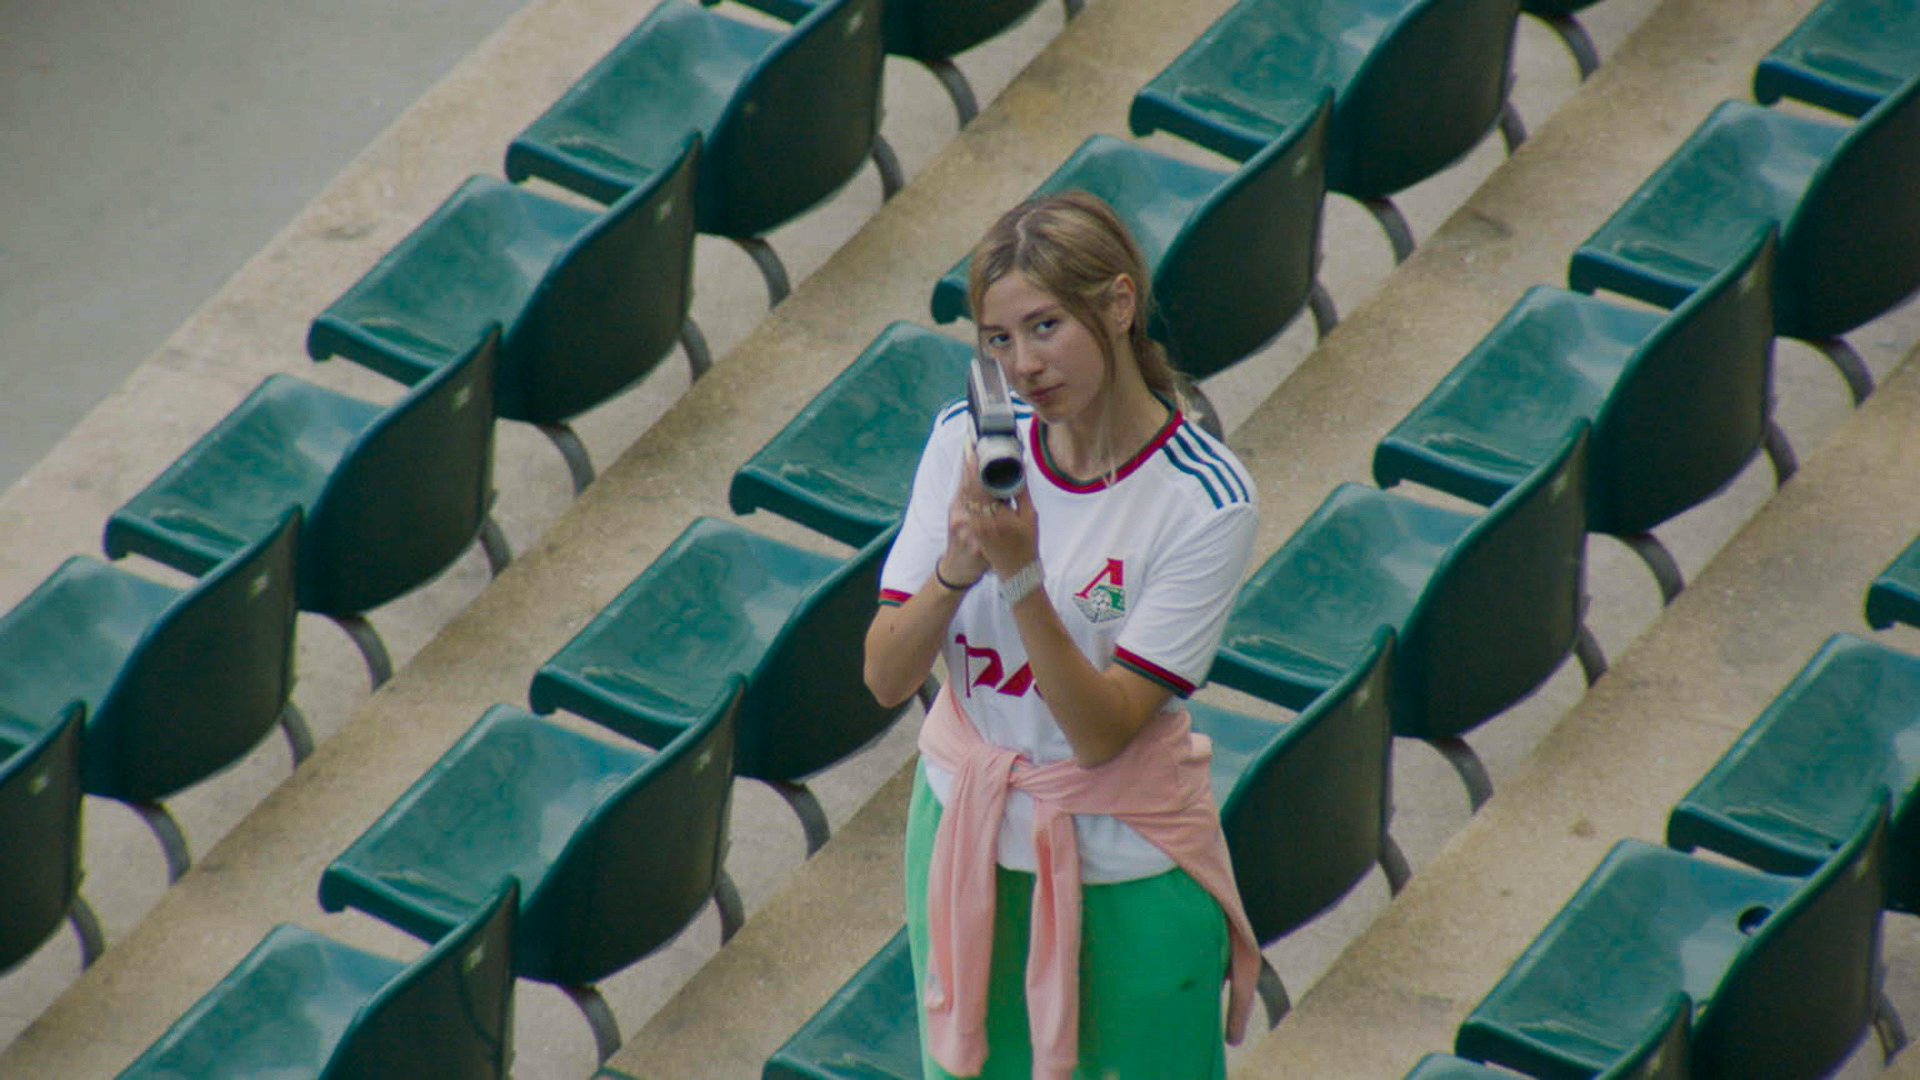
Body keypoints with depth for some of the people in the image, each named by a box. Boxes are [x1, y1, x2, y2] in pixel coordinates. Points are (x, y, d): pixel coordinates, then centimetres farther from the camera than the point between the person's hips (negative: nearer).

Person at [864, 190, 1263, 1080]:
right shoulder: (968, 439, -6)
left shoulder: (1206, 499, -18)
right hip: (965, 838, 4)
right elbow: (885, 676, -8)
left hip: (1125, 873, -4)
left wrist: (1019, 574, -33)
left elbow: (1101, 730, -21)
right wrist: (958, 568, -26)